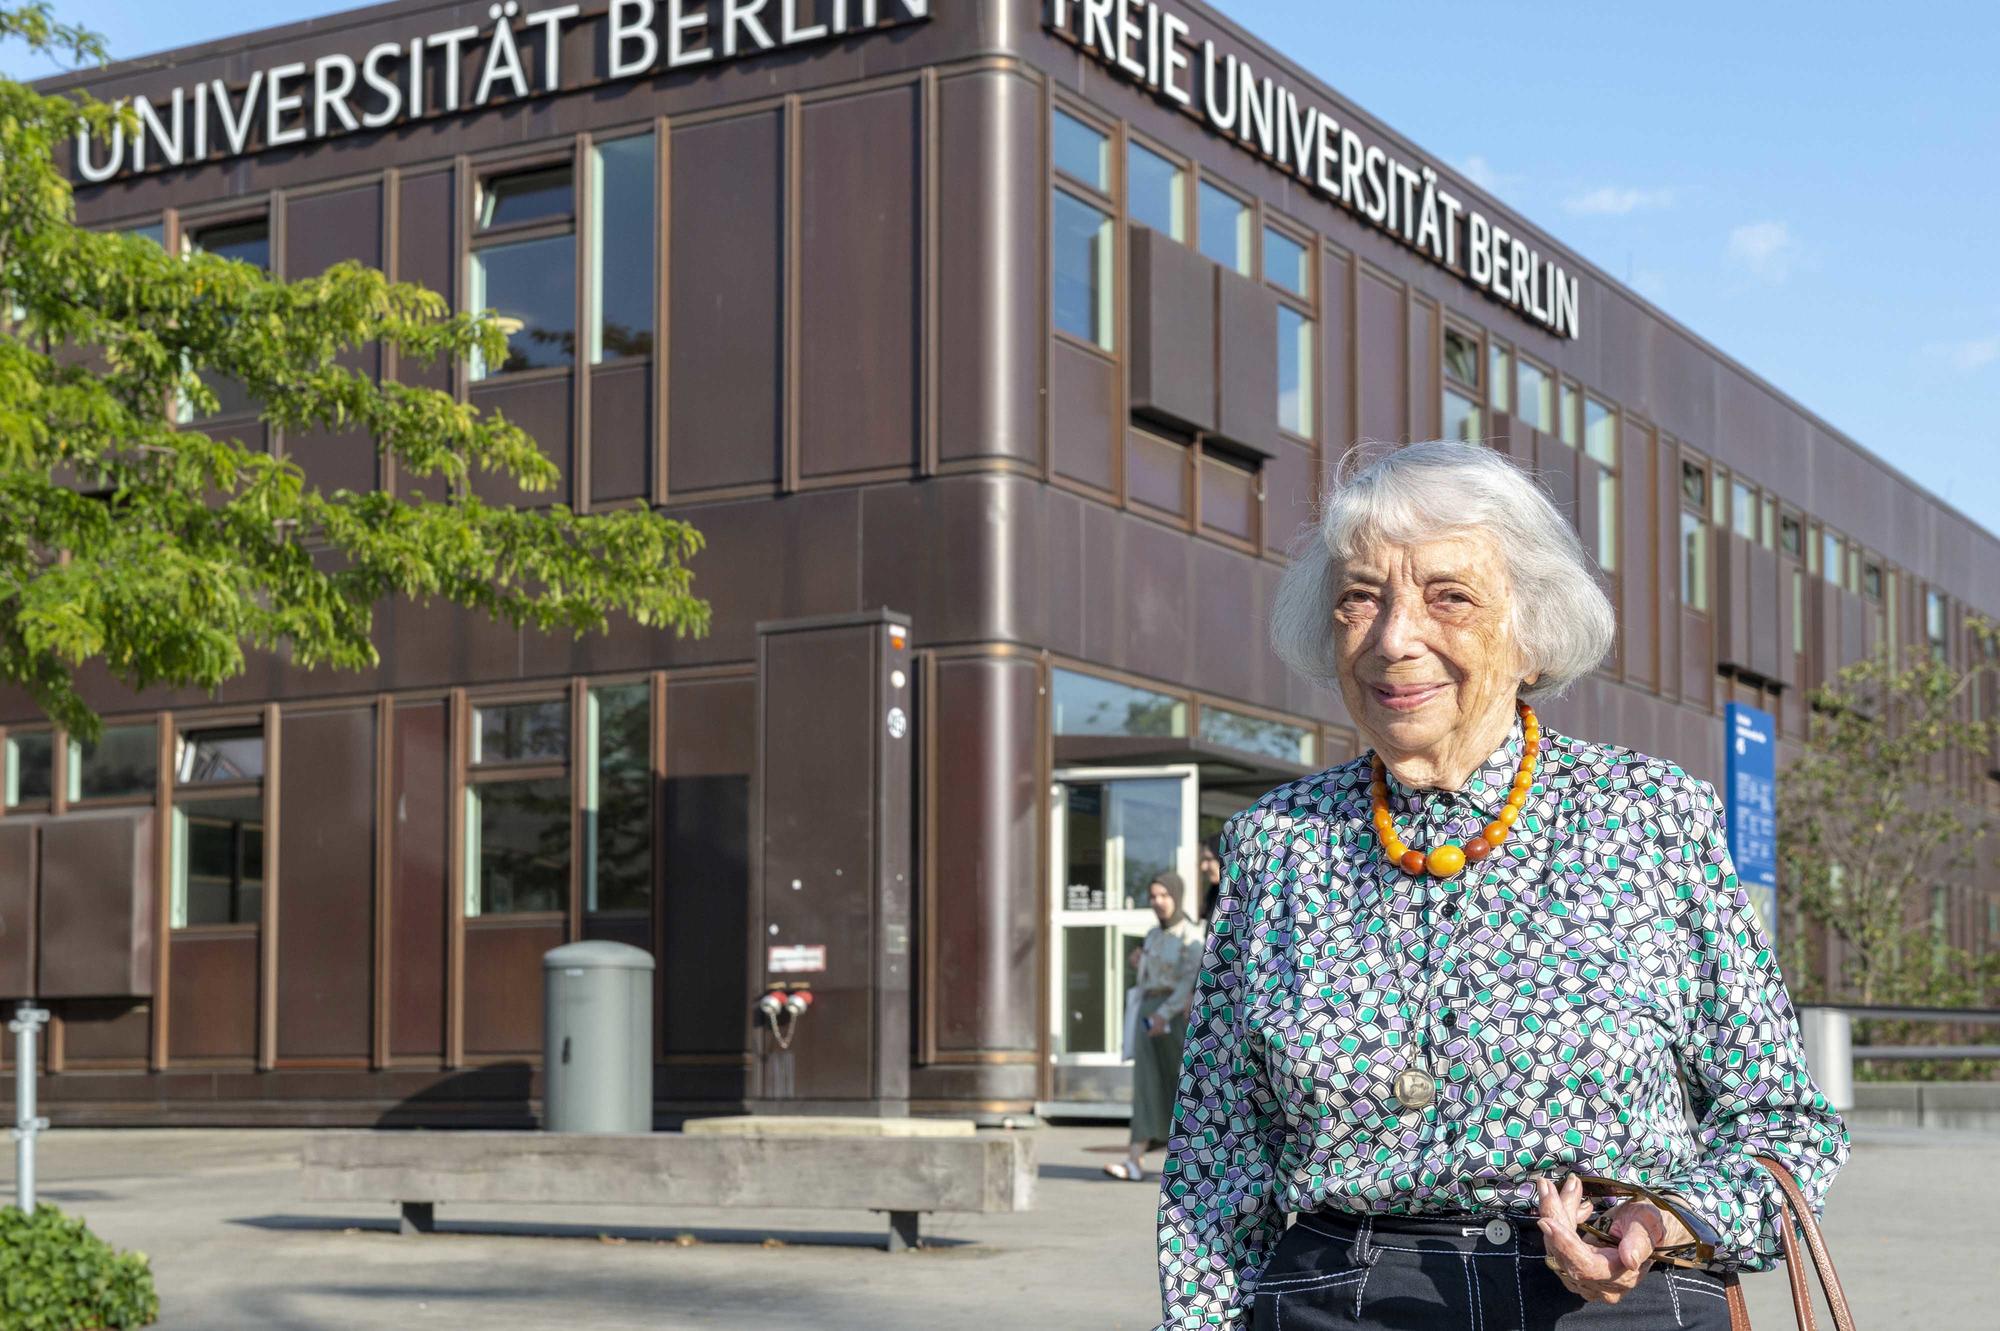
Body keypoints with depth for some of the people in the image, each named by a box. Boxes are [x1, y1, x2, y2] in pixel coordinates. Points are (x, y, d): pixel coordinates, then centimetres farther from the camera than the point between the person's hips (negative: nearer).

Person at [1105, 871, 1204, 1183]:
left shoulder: (1191, 934, -6)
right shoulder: (1153, 936, 16)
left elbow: (1190, 981, -17)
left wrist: (1164, 1015, -23)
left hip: (1179, 1015, -6)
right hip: (1150, 1015, 6)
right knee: (1146, 1085, -4)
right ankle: (1135, 1161, -14)